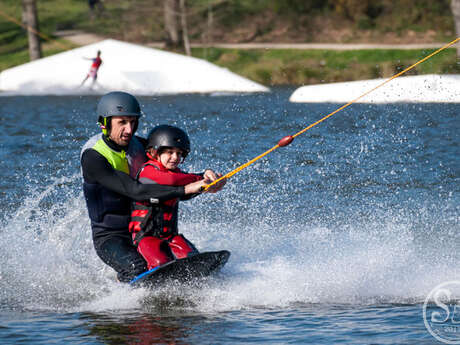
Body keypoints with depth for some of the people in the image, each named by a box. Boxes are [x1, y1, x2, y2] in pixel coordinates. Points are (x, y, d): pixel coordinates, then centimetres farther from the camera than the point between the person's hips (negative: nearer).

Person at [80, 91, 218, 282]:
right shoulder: (93, 157, -20)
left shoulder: (139, 146, 2)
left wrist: (202, 178, -17)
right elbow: (135, 191, -31)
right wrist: (184, 189, -37)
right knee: (138, 270, -34)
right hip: (110, 237, -6)